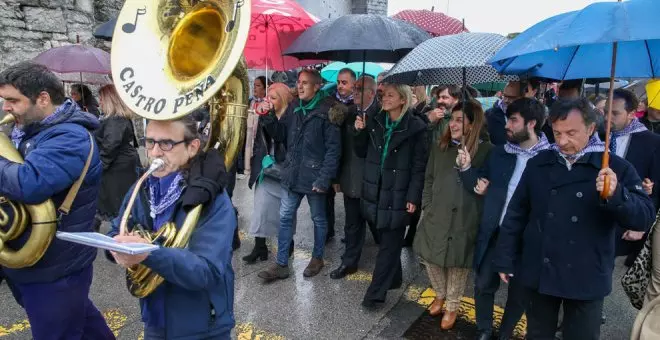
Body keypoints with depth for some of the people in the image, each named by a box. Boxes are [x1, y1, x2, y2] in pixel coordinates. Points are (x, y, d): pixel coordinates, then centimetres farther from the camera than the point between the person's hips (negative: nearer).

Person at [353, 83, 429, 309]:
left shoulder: (415, 127, -10)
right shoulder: (375, 122, 5)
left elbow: (419, 166, -10)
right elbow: (362, 153, 10)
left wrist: (413, 197, -14)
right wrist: (359, 132, -7)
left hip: (398, 195, -5)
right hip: (375, 191, 5)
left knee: (389, 245, 3)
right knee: (387, 240, 18)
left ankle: (376, 293, 10)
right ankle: (393, 278, 37)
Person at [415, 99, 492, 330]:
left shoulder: (485, 151, -8)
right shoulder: (440, 147, 5)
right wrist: (427, 207, 4)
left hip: (464, 220, -4)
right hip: (436, 216, 4)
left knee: (457, 264, 10)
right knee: (429, 258, 12)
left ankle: (452, 306, 34)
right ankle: (440, 294, 42)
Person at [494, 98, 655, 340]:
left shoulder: (616, 168, -6)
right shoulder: (538, 164, 0)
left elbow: (645, 217, -14)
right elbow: (516, 214, 3)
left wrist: (616, 195, -33)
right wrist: (505, 259, 3)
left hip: (586, 280, -2)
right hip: (539, 273, 2)